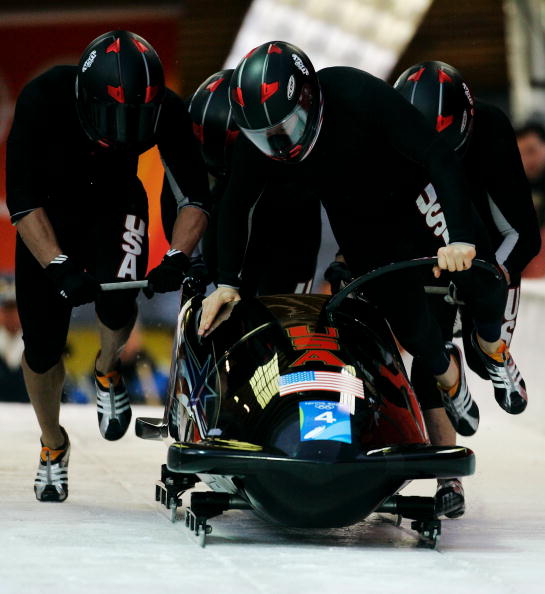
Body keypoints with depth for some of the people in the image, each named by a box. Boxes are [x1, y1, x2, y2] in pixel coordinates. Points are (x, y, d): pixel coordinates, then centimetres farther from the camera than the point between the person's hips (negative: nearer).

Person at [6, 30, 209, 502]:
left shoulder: (164, 110, -27)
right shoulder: (43, 100, -34)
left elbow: (195, 196, -18)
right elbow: (22, 201, -32)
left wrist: (178, 258, -35)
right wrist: (59, 267, -44)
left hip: (115, 205, 1)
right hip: (49, 214, -1)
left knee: (117, 300, -27)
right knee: (42, 346, -3)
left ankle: (108, 370, 8)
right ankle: (53, 445, 25)